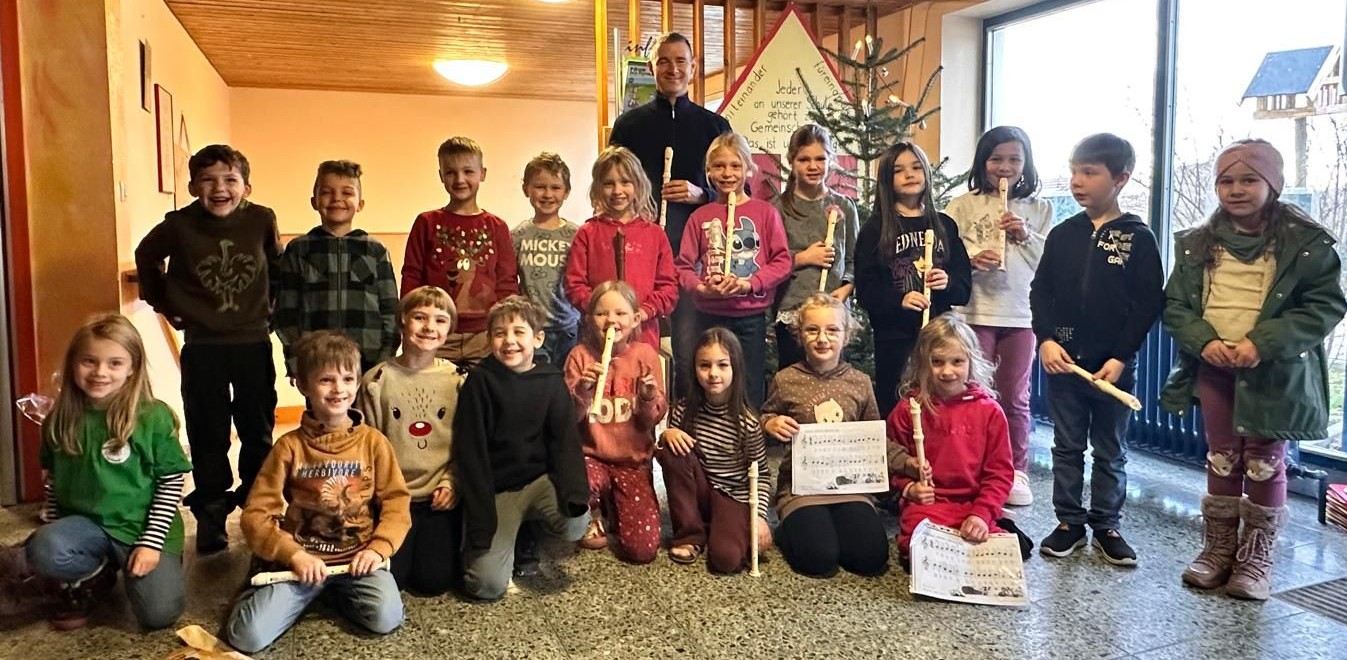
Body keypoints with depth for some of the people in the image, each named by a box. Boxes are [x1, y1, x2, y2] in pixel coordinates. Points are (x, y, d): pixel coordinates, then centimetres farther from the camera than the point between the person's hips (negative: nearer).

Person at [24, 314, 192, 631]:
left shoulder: (154, 417, -14)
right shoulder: (61, 419, -1)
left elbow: (172, 481, -11)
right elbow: (51, 477, 11)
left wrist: (152, 542, -15)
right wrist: (53, 529, 6)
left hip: (144, 528, -3)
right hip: (86, 523, 3)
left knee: (158, 614, -17)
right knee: (41, 551, -30)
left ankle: (123, 567, 15)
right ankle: (95, 577, 3)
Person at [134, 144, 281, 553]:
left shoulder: (262, 220, -8)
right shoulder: (179, 225, -9)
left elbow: (278, 267, 9)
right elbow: (146, 258, 11)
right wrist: (163, 304, 9)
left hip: (254, 343, 1)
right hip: (202, 347, -1)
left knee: (258, 431, 12)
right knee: (208, 435, 7)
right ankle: (210, 516, 20)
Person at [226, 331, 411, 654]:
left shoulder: (373, 441, -1)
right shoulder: (290, 446, -3)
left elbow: (396, 502, -1)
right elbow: (256, 515, -5)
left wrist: (379, 547, -16)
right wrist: (294, 555, -17)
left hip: (356, 556, 1)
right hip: (302, 558, -1)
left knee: (386, 618, -23)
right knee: (247, 635, -19)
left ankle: (337, 590, 9)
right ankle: (312, 592, 12)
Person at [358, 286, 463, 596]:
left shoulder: (457, 381, 1)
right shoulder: (377, 381, -2)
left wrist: (451, 483, -8)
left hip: (440, 498, 0)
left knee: (435, 579, -10)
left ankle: (435, 540, 22)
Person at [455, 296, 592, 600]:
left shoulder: (552, 381, -1)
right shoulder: (480, 382, -9)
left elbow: (566, 442, -4)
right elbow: (471, 453, -11)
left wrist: (575, 496, -22)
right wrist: (481, 527, -16)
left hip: (541, 479, 3)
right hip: (496, 488, -3)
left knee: (575, 525, -27)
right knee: (487, 583, -18)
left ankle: (531, 525, 8)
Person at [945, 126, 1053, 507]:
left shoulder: (1039, 210, 9)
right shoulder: (964, 206, 3)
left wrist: (1026, 236, -9)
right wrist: (972, 259, -20)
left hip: (1021, 314, 2)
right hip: (975, 313, -1)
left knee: (1015, 397, 8)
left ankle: (1017, 471, 21)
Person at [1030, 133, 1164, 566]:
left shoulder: (1138, 238, -3)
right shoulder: (1062, 234, 5)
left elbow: (1149, 304, -6)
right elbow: (1041, 291, 6)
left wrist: (1120, 357, -13)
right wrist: (1046, 340, -8)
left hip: (1114, 366, -2)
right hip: (1062, 361, 2)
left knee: (1110, 451, 10)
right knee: (1067, 446, 11)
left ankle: (1106, 525, 23)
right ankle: (1069, 522, 22)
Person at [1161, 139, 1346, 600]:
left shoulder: (1306, 242, -5)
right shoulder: (1197, 244, 5)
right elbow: (1175, 305, 5)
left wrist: (1263, 343, -21)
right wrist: (1204, 341, -14)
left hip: (1275, 372, -3)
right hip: (1213, 369, 3)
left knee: (1265, 465, 6)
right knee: (1221, 459, 13)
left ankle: (1256, 558, 20)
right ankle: (1218, 549, 26)